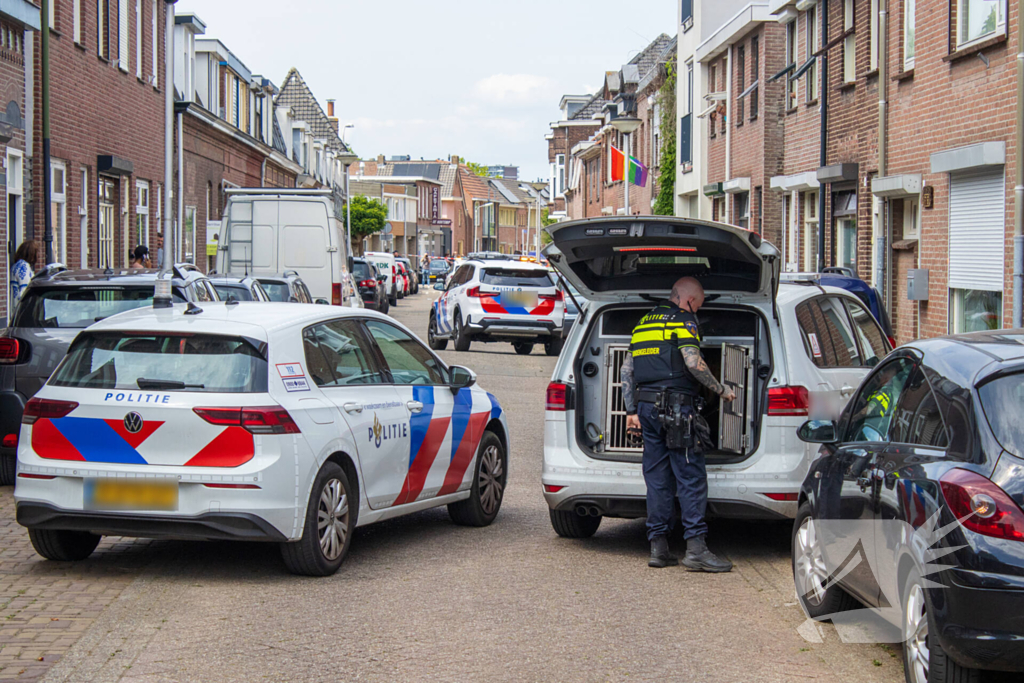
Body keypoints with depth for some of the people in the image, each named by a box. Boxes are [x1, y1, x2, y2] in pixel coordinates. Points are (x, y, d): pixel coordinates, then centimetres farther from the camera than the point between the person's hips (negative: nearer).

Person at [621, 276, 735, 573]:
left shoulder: (644, 323, 20)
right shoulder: (683, 321, -5)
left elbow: (627, 370, 19)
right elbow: (693, 362, -17)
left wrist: (632, 410, 20)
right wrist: (721, 389, -5)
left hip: (647, 406, 8)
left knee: (657, 479, 9)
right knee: (691, 477, -6)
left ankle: (658, 548, 8)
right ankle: (696, 548, -11)